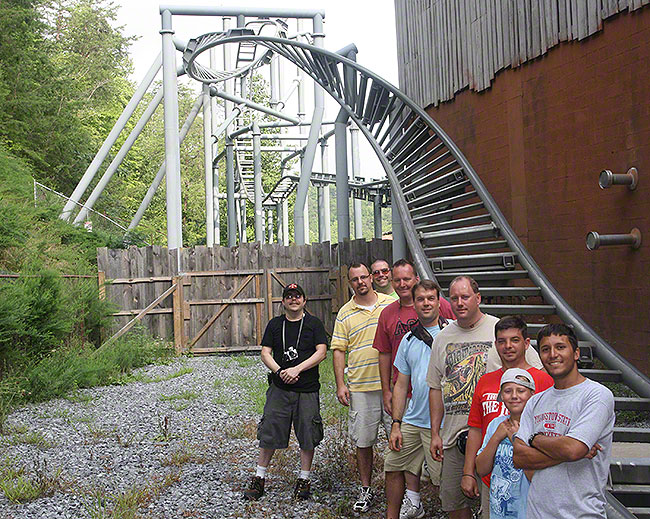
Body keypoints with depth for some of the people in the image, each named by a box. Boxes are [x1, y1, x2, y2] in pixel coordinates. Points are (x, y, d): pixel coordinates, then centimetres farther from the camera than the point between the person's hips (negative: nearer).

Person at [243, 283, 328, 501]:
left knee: (307, 435, 4)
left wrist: (296, 370, -16)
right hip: (279, 388, 1)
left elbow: (321, 352, -7)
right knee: (269, 433, 3)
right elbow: (265, 353, 4)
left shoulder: (314, 324, 3)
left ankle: (304, 479, 19)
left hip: (307, 389, -1)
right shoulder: (275, 324, 8)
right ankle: (259, 478, 16)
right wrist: (280, 372, -13)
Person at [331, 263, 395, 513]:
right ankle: (365, 489, 22)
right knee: (363, 440, 6)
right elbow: (338, 350, 6)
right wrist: (340, 385, -1)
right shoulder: (345, 313, 6)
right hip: (360, 387, 1)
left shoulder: (391, 303, 5)